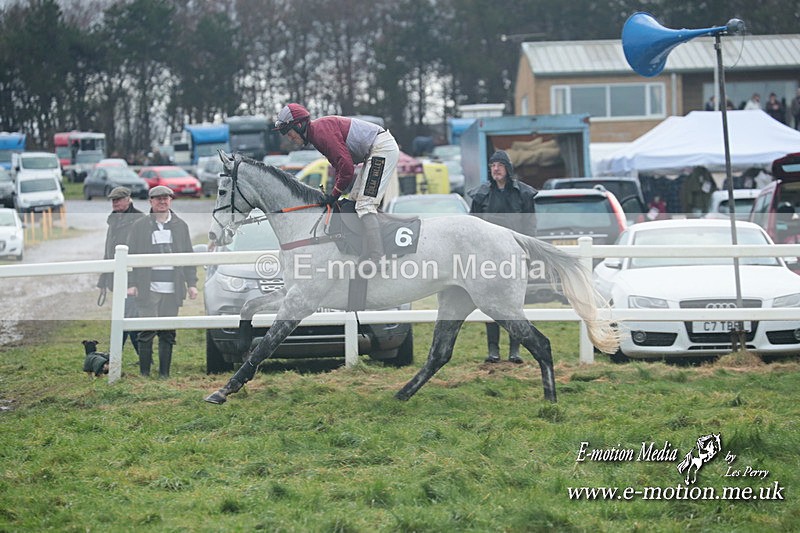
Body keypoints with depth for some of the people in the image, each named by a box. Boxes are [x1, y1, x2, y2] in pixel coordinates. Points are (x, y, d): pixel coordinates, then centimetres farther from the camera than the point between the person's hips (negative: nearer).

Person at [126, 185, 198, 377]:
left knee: (168, 333, 4)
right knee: (147, 332, -5)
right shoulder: (140, 225, 4)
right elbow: (131, 255, 4)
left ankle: (164, 373, 9)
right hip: (148, 288, -2)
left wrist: (191, 283, 8)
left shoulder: (180, 226, 12)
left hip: (172, 289, 2)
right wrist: (131, 283, -4)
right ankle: (144, 373, 1)